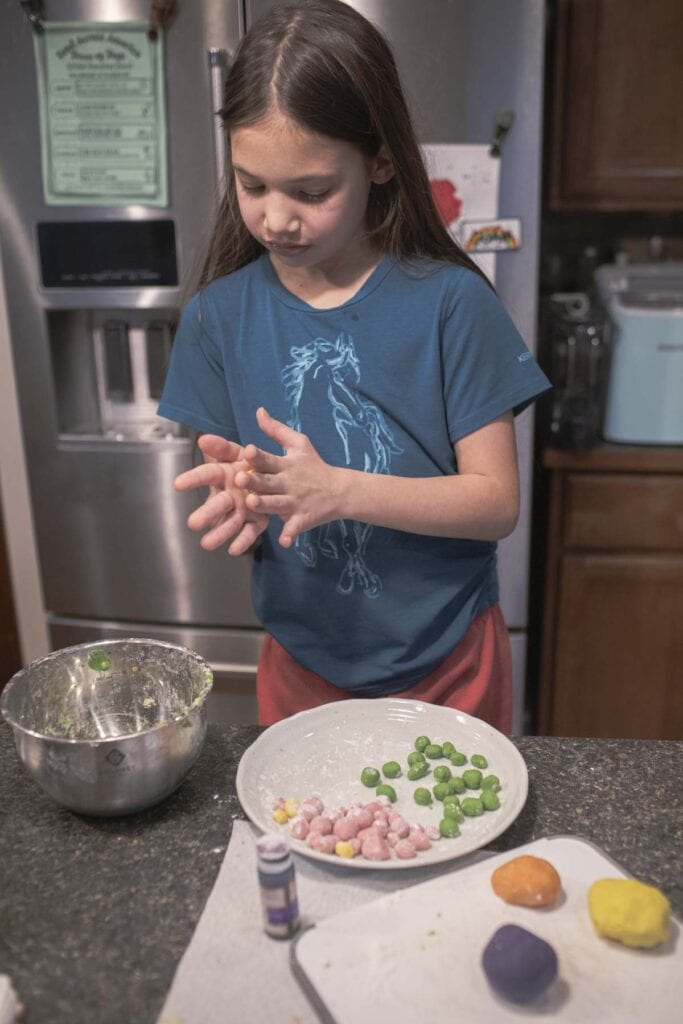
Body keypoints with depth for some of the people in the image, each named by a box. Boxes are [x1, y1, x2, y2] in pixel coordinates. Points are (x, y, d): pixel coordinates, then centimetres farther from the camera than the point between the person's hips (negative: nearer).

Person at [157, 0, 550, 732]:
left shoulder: (450, 302, -14)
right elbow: (223, 505, -3)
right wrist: (237, 503, -27)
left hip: (446, 669, -2)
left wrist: (336, 490, -28)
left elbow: (497, 502, -14)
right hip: (303, 666, 2)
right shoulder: (218, 315, -6)